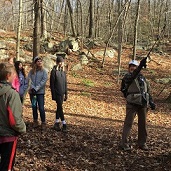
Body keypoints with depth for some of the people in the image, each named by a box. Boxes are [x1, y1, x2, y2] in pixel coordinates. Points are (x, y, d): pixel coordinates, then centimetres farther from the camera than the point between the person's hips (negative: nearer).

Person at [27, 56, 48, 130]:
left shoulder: (44, 71, 0)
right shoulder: (31, 71, 8)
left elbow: (44, 80, -10)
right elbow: (29, 79, -1)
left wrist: (36, 88, -15)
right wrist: (32, 88, -16)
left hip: (40, 92, -3)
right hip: (32, 91, 3)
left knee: (41, 108, -7)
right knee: (34, 107, 10)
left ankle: (43, 122, 3)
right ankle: (35, 121, 22)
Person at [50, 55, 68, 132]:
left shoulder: (63, 71, 10)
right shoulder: (54, 71, -8)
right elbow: (52, 84, -9)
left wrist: (66, 93, 12)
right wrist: (53, 95, -12)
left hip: (62, 93, 6)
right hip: (57, 93, -6)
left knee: (59, 108, 10)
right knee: (60, 108, -7)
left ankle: (56, 124, 18)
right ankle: (64, 124, -6)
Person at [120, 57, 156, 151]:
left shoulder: (142, 77, 15)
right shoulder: (127, 77, -3)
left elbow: (147, 90, 20)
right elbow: (133, 76, -27)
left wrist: (151, 102, 13)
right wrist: (141, 66, -39)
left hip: (143, 104, 5)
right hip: (132, 103, -5)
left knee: (142, 124, 9)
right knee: (128, 123, -4)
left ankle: (142, 143, 20)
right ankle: (124, 143, 1)